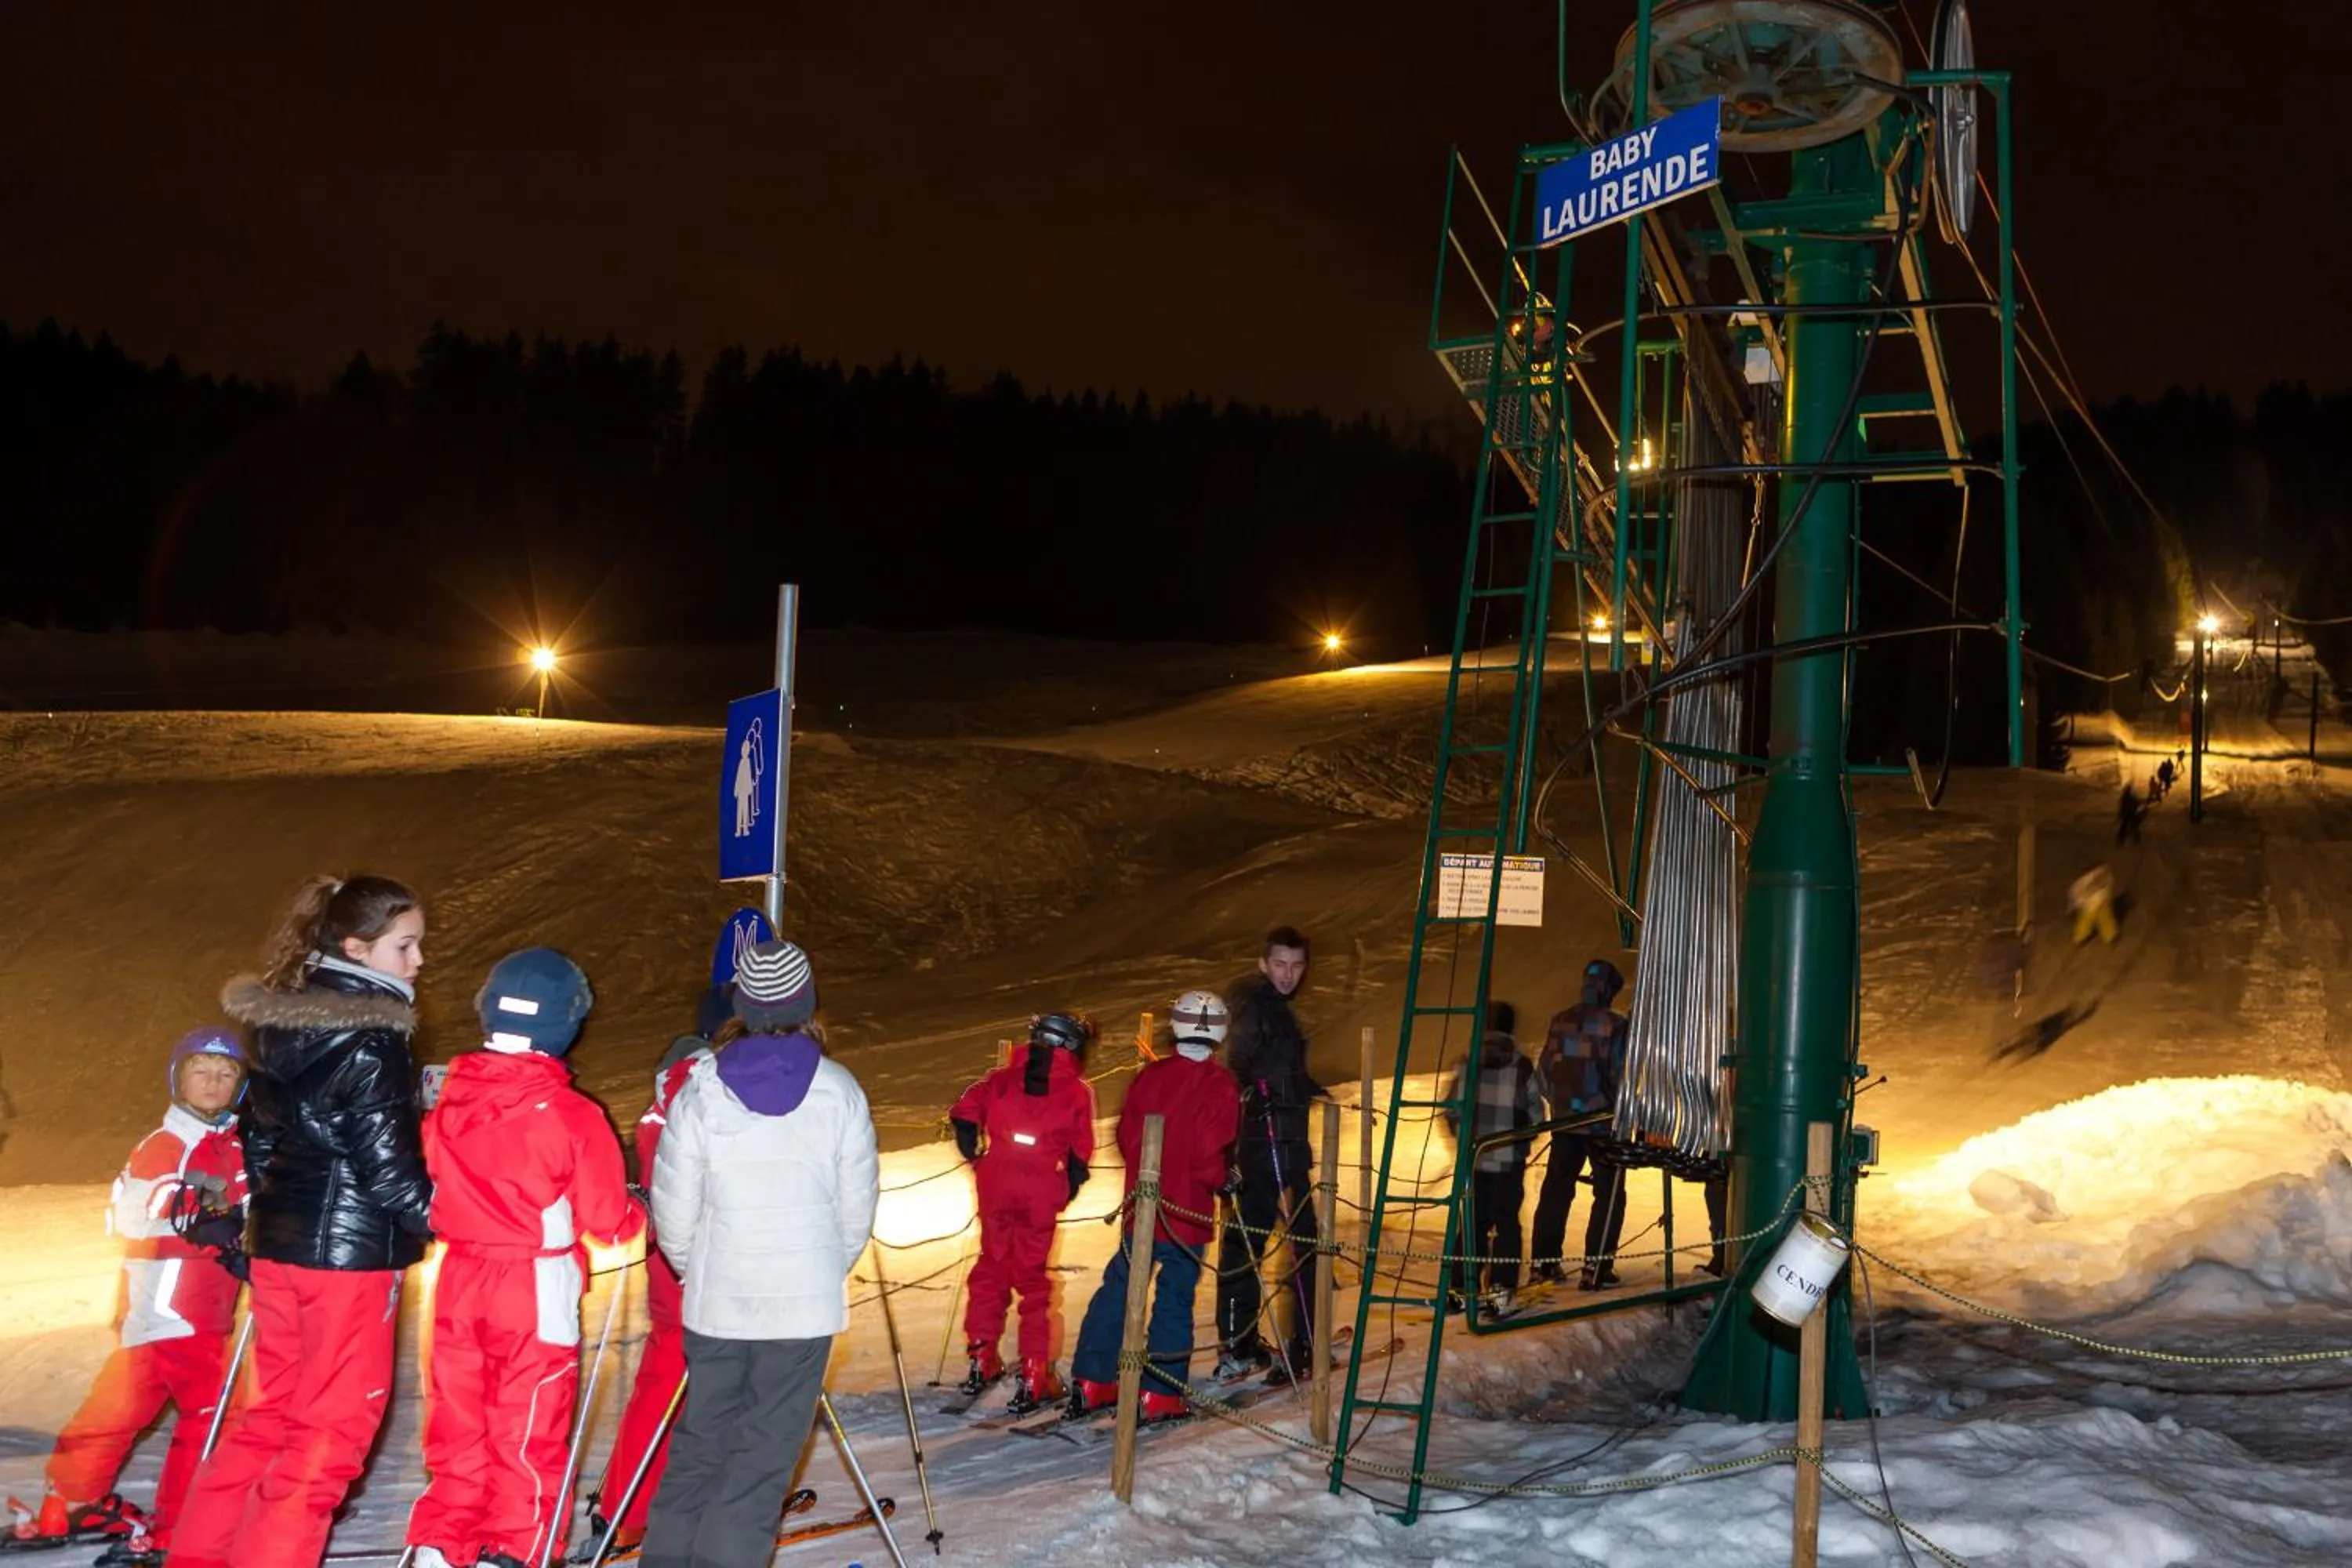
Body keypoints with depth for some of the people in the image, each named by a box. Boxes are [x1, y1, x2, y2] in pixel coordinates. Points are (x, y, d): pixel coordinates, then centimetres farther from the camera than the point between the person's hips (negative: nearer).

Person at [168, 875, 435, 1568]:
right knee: (334, 1426, 3)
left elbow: (260, 1138, 14)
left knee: (274, 1411, 20)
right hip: (351, 1250, -8)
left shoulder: (283, 1026, 7)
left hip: (279, 1243, 9)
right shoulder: (371, 1042, -18)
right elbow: (387, 1165, -18)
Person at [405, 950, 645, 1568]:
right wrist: (637, 1216, 13)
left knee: (459, 1426, 17)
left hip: (460, 1282, 5)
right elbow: (607, 1221, -8)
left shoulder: (447, 1101, -2)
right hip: (537, 1291, -5)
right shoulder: (574, 1116, -16)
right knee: (529, 1436, 7)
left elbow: (431, 1190, 11)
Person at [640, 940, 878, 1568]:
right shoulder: (839, 1091, -4)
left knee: (699, 1445, 16)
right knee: (763, 1458, 4)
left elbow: (673, 1213, 0)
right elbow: (858, 1210, 0)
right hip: (807, 1304, -1)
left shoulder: (700, 1092, -3)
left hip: (715, 1303, 2)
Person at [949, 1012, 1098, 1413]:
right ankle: (1034, 1374, 5)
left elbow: (966, 1111, 5)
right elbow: (1081, 1151, 3)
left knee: (991, 1265, 18)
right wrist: (1068, 1190, 16)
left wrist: (975, 1156, 17)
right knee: (1032, 1277, 5)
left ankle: (982, 1358, 21)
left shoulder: (1006, 1076, 11)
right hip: (1042, 1192, -2)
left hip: (996, 1184, 2)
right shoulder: (1078, 1091, 6)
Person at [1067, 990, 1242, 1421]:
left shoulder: (1149, 1076, -1)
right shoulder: (1220, 1086, -14)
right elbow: (1210, 1154, -18)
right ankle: (1159, 1396, 8)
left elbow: (1128, 1137, 5)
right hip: (1188, 1215, -4)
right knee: (1175, 1301, 5)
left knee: (1117, 1289, 14)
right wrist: (1223, 1180, 2)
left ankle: (1091, 1382, 17)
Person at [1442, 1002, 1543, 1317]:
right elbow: (1535, 1114, -1)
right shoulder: (1521, 1066, -5)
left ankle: (1463, 1289, 12)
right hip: (1509, 1159, -2)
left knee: (1473, 1222, 12)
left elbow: (1452, 1109, 1)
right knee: (1506, 1222, 4)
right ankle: (1502, 1291, -3)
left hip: (1473, 1158, 2)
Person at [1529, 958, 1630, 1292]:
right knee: (1609, 1195, 4)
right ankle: (1596, 1269, -1)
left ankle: (1544, 1262, 17)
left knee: (1556, 1189, 14)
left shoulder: (1560, 1023, 3)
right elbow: (1622, 1077, -13)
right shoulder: (1615, 1026, -13)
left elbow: (1543, 1071, 9)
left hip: (1564, 1119, 5)